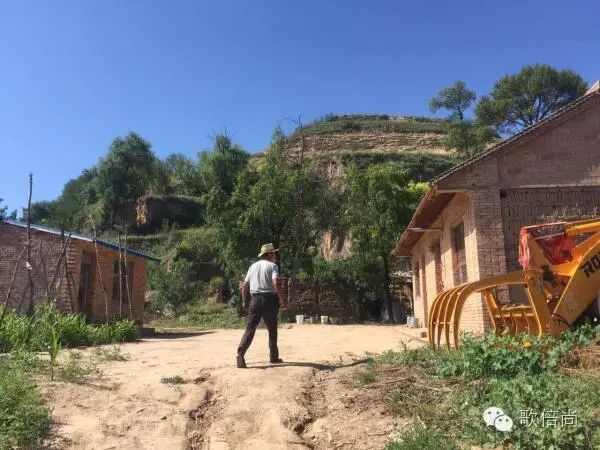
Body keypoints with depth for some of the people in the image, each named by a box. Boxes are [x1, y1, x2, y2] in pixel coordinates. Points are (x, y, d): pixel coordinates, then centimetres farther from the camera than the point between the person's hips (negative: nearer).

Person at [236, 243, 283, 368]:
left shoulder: (253, 266, 15)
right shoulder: (272, 266, -1)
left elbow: (245, 286, 13)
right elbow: (275, 284, -16)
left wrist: (244, 301, 22)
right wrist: (281, 299, -8)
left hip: (255, 299, 4)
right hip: (268, 299, -4)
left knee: (250, 329, -1)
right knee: (272, 330, 11)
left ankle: (240, 353, -19)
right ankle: (274, 357, 18)